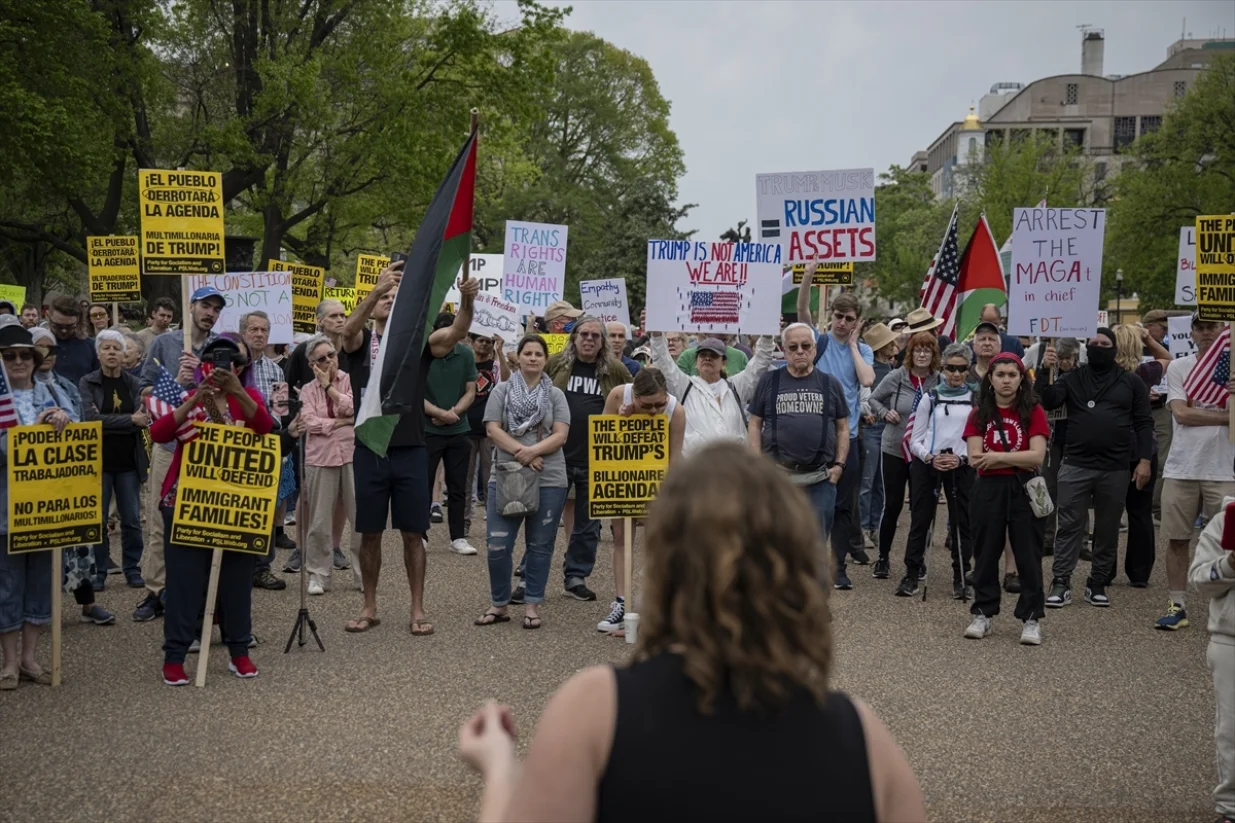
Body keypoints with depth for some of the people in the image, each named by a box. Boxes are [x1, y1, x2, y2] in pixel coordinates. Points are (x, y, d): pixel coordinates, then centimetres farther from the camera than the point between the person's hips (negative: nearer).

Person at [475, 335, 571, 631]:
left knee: (540, 545, 5)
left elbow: (560, 435, -2)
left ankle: (532, 605, 16)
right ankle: (499, 604, 13)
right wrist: (521, 453, -14)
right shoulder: (502, 391, 7)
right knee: (497, 545, -3)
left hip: (549, 480, 0)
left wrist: (533, 451, -17)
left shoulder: (555, 395, 8)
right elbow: (493, 429, -3)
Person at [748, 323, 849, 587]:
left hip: (820, 478, 1)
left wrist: (839, 464, 1)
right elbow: (754, 424, 7)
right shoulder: (769, 381, 6)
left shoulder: (830, 384, 9)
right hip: (776, 476, 0)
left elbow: (842, 427, 12)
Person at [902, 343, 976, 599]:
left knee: (962, 522, 2)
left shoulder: (977, 399, 6)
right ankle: (912, 575, 11)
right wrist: (930, 458, -11)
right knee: (920, 520, 2)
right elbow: (915, 439, 7)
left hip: (962, 466, 0)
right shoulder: (930, 397, 7)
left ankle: (960, 578, 12)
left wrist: (961, 458, -12)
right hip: (926, 465, 0)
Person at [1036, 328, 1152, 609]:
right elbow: (1047, 402, -7)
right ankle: (1061, 583, 3)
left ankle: (1098, 584, 17)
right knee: (1070, 526, 0)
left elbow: (1143, 424, 5)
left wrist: (1144, 460, -3)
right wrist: (1044, 371, -21)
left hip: (1116, 469, 1)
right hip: (1075, 465, -1)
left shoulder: (1131, 383, 6)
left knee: (1108, 529, 8)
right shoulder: (1073, 379, 7)